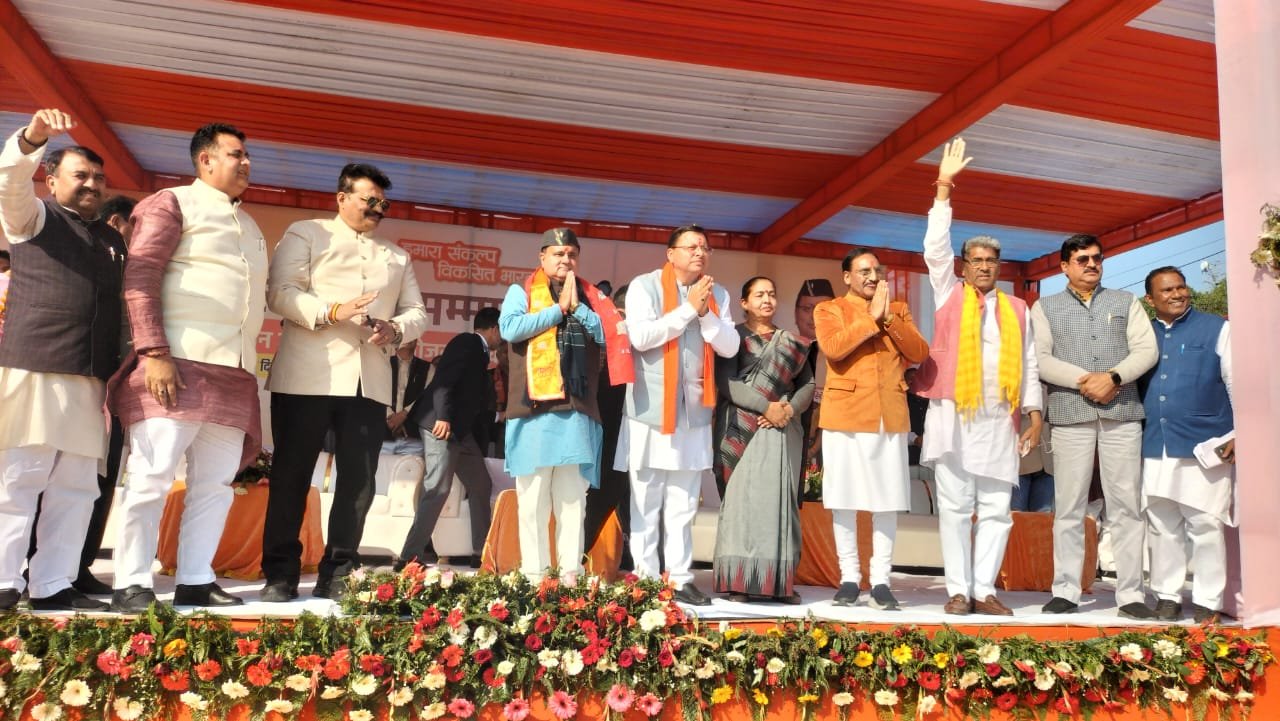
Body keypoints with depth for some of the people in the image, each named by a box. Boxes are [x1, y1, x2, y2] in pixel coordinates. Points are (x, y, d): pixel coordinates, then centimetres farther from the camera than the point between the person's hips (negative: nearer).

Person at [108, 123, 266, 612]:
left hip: (234, 373, 7)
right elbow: (139, 279, -7)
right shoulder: (174, 203, 2)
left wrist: (249, 366, 13)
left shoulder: (249, 225, 24)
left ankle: (195, 583, 11)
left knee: (216, 483, 5)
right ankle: (131, 586, 2)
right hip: (178, 364, -7)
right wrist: (154, 354, -17)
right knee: (151, 476, -6)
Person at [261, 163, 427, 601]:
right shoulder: (305, 234, 9)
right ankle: (280, 573, 11)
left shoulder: (397, 256, 23)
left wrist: (396, 329, -5)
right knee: (292, 475, 2)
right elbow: (279, 292, -3)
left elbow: (417, 312, 17)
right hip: (308, 377, -4)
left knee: (359, 480, 3)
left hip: (370, 382, 4)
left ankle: (338, 574, 12)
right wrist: (330, 312, -19)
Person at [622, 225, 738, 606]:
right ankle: (645, 580, 9)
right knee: (646, 504, 1)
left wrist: (706, 313, -9)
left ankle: (680, 578, 15)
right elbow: (640, 336, -17)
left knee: (683, 506, 8)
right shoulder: (645, 286, -3)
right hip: (650, 410, -4)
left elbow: (730, 347, 5)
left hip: (694, 411, 4)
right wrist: (688, 308, -12)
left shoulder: (717, 294, 12)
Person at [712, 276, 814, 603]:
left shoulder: (791, 342, 17)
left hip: (783, 432, 4)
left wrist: (789, 409, -10)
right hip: (742, 430, -3)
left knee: (781, 501, 0)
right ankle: (738, 580, -6)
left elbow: (808, 385, 10)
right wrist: (767, 406, -15)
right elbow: (726, 383, -7)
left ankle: (781, 581, 2)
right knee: (741, 500, -7)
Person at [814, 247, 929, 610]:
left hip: (890, 416, 2)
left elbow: (920, 353, 2)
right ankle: (849, 577, 10)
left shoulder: (898, 309, 15)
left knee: (887, 499, 2)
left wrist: (889, 318, -8)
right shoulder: (829, 310, 5)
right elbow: (833, 348, -14)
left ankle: (881, 580, 8)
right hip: (845, 414, -2)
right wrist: (871, 317, -12)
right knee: (844, 498, 1)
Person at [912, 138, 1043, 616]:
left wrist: (1034, 415, 4)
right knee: (955, 507, 1)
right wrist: (944, 187, -5)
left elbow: (1029, 365, 12)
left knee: (996, 511, 3)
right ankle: (958, 590, 6)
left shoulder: (1017, 309, 15)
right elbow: (936, 246, -1)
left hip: (999, 421, 2)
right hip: (952, 416, -2)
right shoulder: (949, 294, 9)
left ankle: (984, 590, 10)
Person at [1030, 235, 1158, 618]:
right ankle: (1065, 591, 6)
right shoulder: (1046, 307, 11)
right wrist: (1083, 380, -13)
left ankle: (1131, 593, 7)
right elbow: (1039, 359, -1)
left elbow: (1147, 350, 3)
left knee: (1126, 506, 2)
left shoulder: (1126, 302, 15)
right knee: (1069, 507, 1)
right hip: (1070, 414, -1)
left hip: (1122, 413, 1)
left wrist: (1113, 377, -14)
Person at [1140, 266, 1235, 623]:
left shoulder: (1217, 329, 4)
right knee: (1162, 527, 8)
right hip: (1155, 448, 3)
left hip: (1204, 446, -3)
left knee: (1205, 526, 0)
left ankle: (1207, 601, 10)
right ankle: (1167, 596, 18)